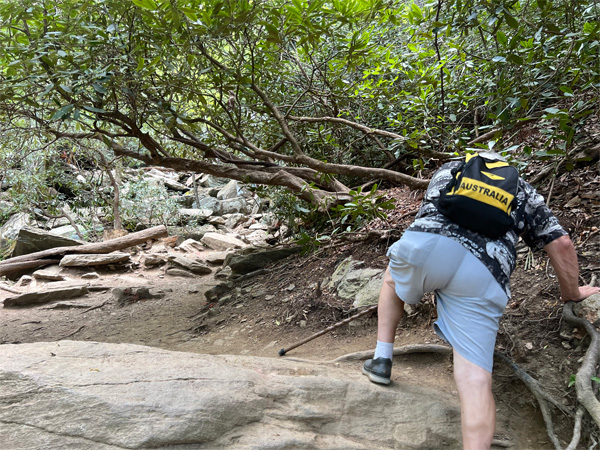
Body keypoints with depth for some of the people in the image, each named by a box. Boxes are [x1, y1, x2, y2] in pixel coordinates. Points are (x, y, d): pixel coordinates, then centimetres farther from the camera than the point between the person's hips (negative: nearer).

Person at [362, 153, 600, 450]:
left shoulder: (449, 168, 36)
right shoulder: (526, 192, 33)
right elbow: (561, 244, 24)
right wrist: (572, 294, 39)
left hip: (425, 242, 1)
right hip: (484, 275, 0)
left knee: (393, 280, 35)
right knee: (474, 377, -3)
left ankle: (382, 360, 27)